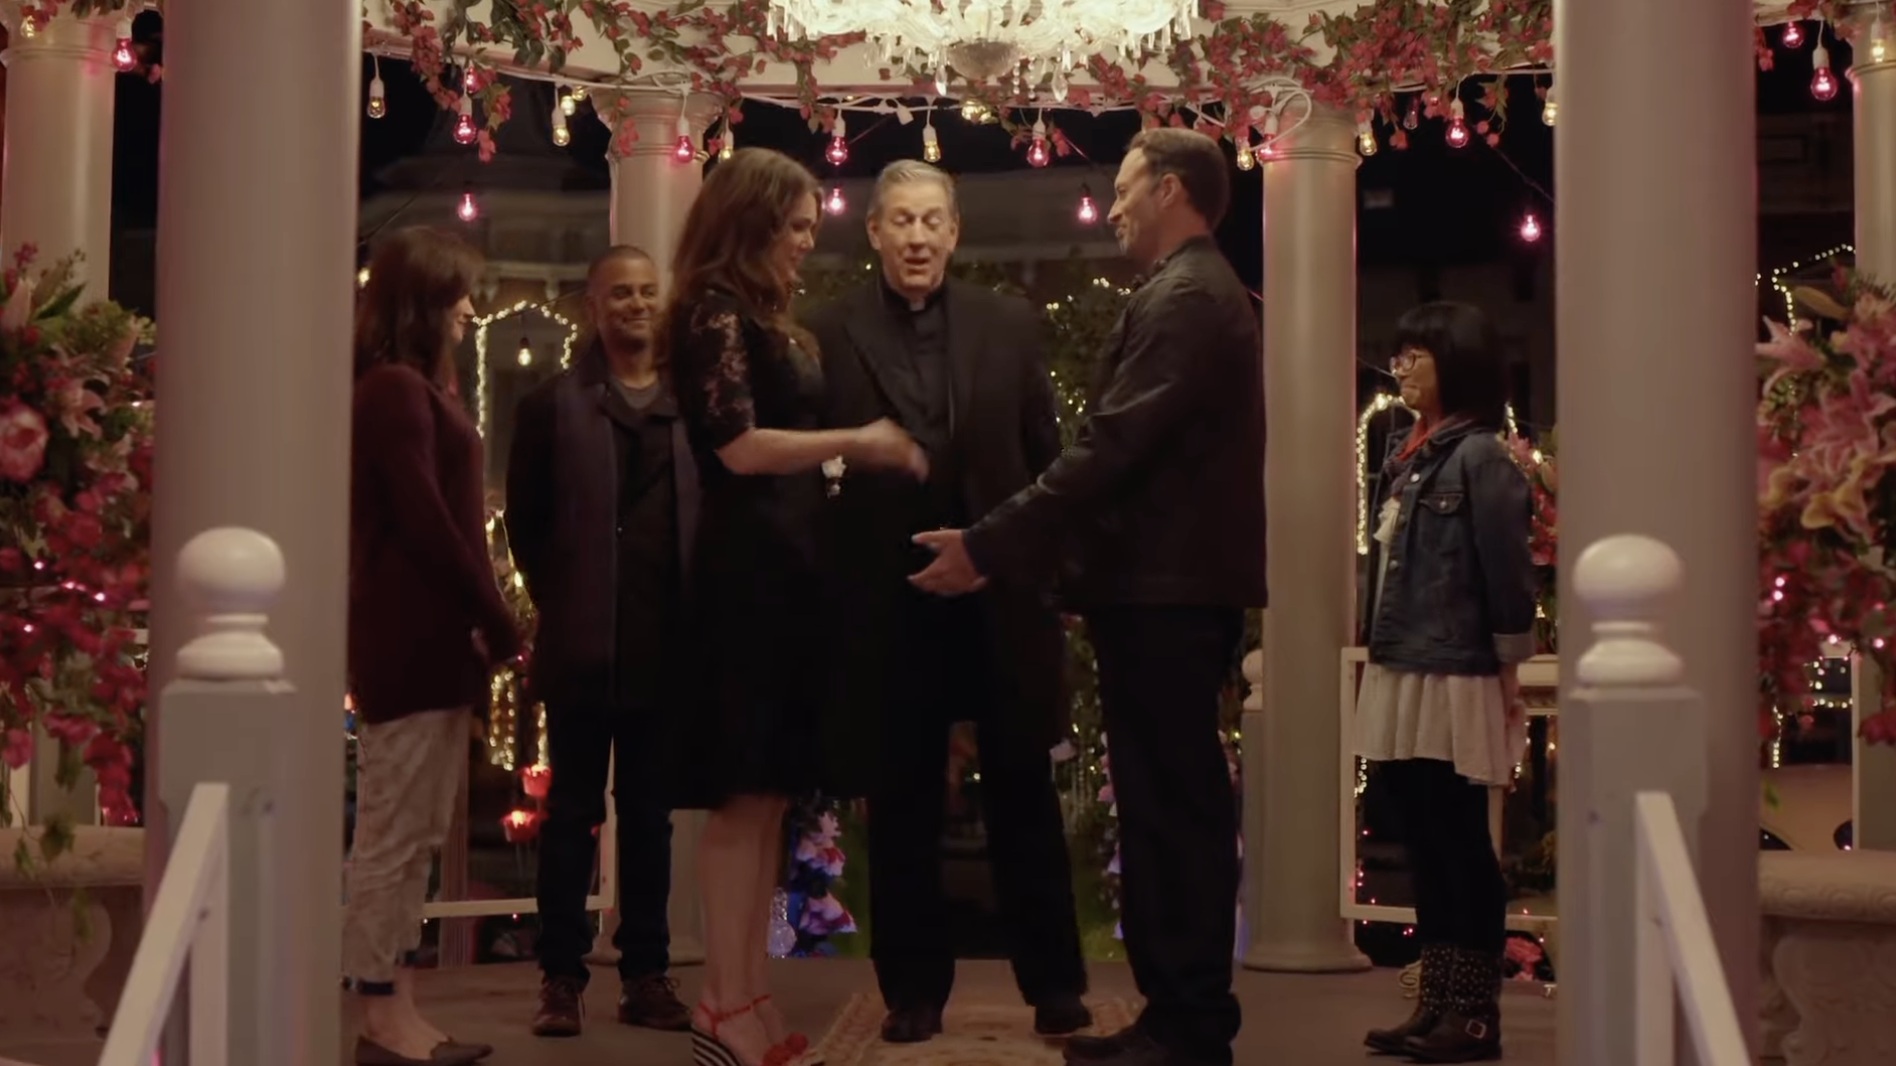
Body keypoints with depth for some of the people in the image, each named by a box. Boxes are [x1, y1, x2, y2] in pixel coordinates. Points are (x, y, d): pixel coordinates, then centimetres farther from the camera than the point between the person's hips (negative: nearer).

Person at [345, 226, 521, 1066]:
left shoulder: (412, 387, 20)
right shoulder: (397, 388, -11)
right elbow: (425, 521, -17)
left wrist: (480, 624, 7)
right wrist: (498, 623, -11)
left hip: (429, 637, 10)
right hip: (413, 640, -10)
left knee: (408, 837, 11)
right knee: (394, 836, -5)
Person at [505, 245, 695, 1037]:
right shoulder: (554, 404, 3)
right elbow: (524, 522, 6)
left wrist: (699, 614, 2)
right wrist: (556, 602, 2)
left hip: (665, 647, 2)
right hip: (582, 646, -2)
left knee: (649, 815, 9)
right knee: (573, 812, 4)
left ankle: (646, 974, 16)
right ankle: (562, 977, 10)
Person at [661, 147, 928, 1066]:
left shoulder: (770, 321, 20)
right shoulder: (714, 311, -8)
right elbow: (740, 446, -17)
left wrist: (862, 454, 10)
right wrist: (858, 441, -11)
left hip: (785, 567, 9)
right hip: (747, 569, -9)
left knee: (768, 793, 8)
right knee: (742, 794, -7)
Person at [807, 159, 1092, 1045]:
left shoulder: (1009, 324, 5)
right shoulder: (830, 333, -1)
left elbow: (1046, 456, 5)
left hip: (1002, 592, 1)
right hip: (889, 601, -1)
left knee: (1023, 794, 9)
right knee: (902, 805, 9)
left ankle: (1054, 983, 19)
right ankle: (914, 988, 21)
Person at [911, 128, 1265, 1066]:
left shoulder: (1182, 299, -13)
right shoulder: (1201, 293, 20)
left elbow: (1107, 450, -21)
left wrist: (989, 548, -18)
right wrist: (1012, 544, 19)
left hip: (1163, 596, -11)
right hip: (1174, 590, 11)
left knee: (1172, 813, -6)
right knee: (1176, 810, 13)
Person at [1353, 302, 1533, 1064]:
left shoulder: (1480, 457, -10)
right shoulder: (1405, 457, 13)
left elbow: (1507, 573, -11)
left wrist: (1508, 679, -10)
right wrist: (1376, 651, 12)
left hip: (1453, 680, -8)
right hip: (1398, 675, 8)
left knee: (1461, 848, -1)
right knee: (1425, 847, 12)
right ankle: (1436, 1005, 20)